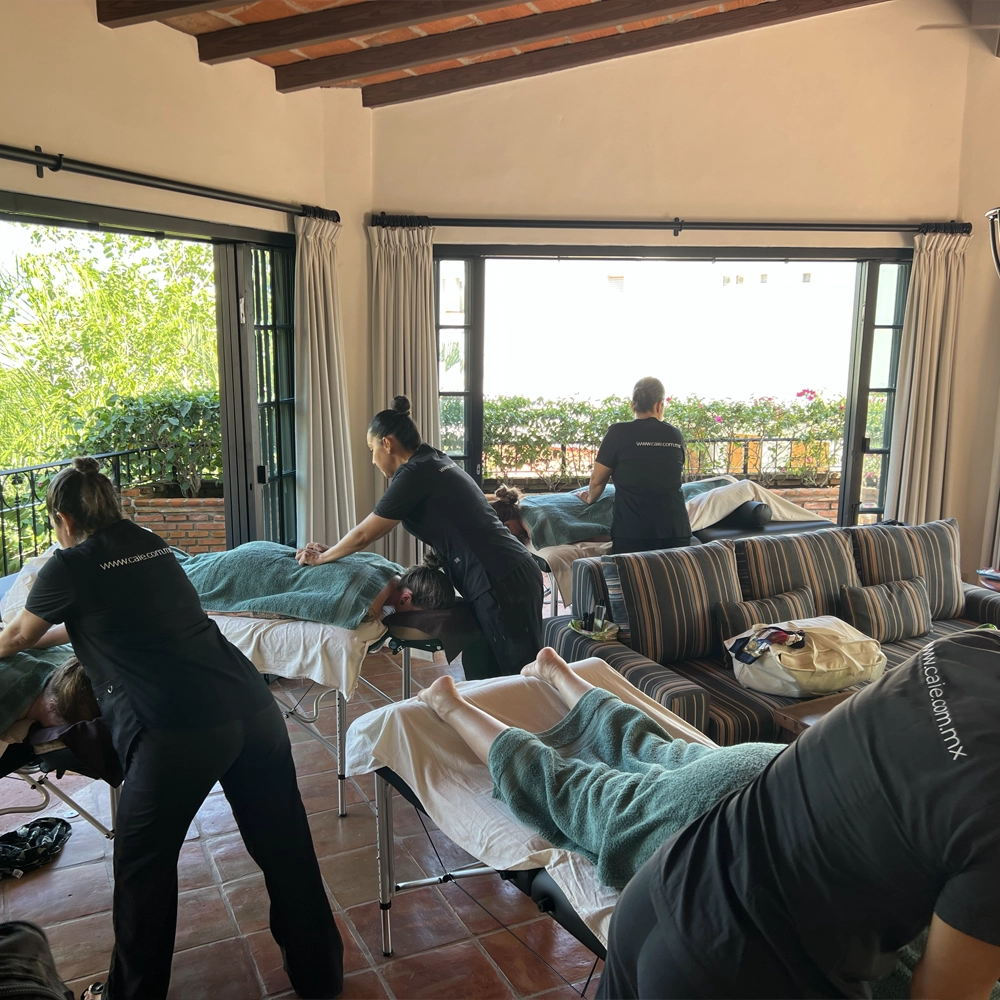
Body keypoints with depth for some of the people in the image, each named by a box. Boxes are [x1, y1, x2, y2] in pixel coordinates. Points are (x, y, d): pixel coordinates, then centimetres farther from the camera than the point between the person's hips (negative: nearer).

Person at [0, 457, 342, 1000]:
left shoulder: (68, 566, 5)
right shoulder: (151, 543, 20)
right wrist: (62, 629, 54)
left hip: (177, 730, -6)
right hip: (252, 707, 6)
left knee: (143, 868, 19)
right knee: (285, 849, 17)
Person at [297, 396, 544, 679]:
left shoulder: (414, 473, -13)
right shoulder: (430, 463, 16)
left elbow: (363, 535, -4)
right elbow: (379, 528, 25)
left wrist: (321, 558, 12)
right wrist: (330, 550, 27)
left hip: (501, 584, -9)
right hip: (508, 575, 9)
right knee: (482, 676, 15)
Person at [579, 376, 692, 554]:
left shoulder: (618, 433, -3)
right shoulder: (676, 435, 9)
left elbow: (597, 480, 4)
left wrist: (590, 498, 25)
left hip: (632, 532, -3)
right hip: (676, 530, 3)